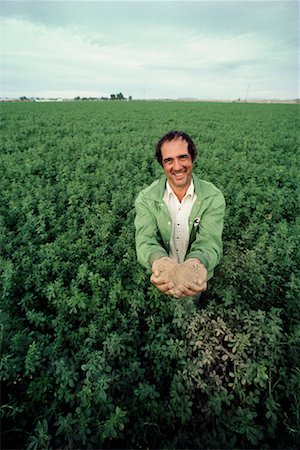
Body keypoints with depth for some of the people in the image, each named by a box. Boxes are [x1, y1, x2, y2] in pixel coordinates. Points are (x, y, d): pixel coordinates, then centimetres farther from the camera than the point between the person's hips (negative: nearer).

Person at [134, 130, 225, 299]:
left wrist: (193, 265, -56)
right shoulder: (146, 198, -19)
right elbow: (145, 240, -30)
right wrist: (160, 262, -55)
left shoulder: (214, 197, -20)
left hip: (196, 278, 0)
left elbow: (209, 241, -31)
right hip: (163, 278, 0)